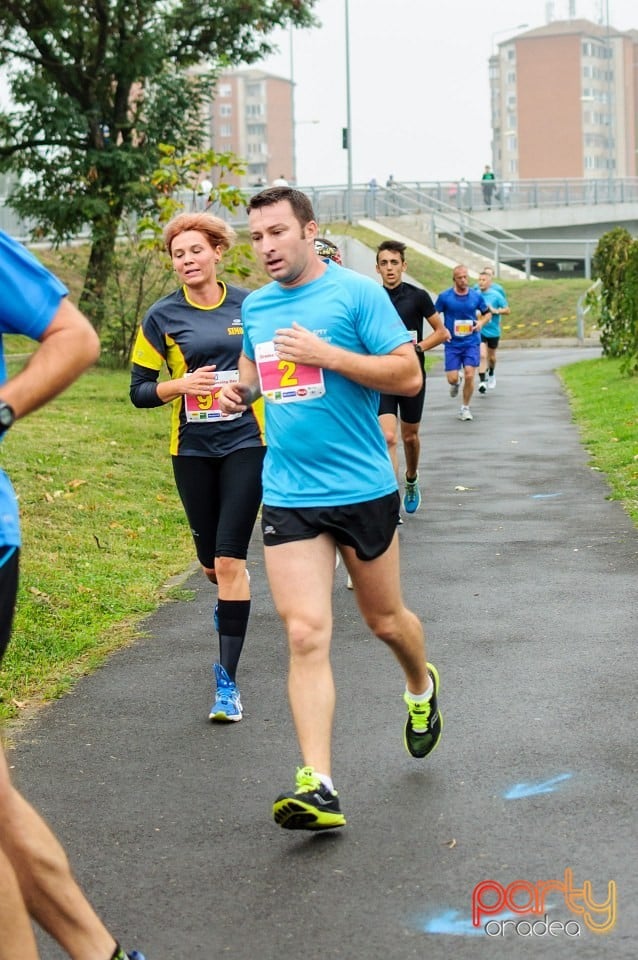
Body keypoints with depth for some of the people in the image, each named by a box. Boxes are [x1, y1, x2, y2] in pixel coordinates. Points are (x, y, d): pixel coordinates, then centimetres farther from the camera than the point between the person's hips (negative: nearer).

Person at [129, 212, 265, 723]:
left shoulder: (249, 305, 0)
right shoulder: (162, 317, -2)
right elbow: (140, 390, -2)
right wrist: (180, 384, -17)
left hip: (245, 442, -2)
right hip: (192, 449, 2)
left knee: (229, 560, -10)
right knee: (211, 561, 13)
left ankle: (228, 678, -5)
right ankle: (232, 595, 51)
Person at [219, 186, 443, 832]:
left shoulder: (357, 293, -8)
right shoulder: (255, 306, 9)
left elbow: (409, 375, -12)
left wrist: (327, 354, -20)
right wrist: (239, 389, 5)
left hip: (363, 488, -3)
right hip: (286, 495, 3)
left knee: (384, 620, 15)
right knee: (305, 635, -9)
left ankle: (421, 687, 50)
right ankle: (317, 788, -10)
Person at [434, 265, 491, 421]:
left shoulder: (477, 296, 0)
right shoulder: (445, 296, -5)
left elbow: (487, 313, 14)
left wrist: (481, 322, -6)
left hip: (472, 342, 1)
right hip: (452, 343, -1)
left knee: (469, 376, -9)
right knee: (452, 378, -5)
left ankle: (465, 407, 10)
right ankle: (456, 382, 35)